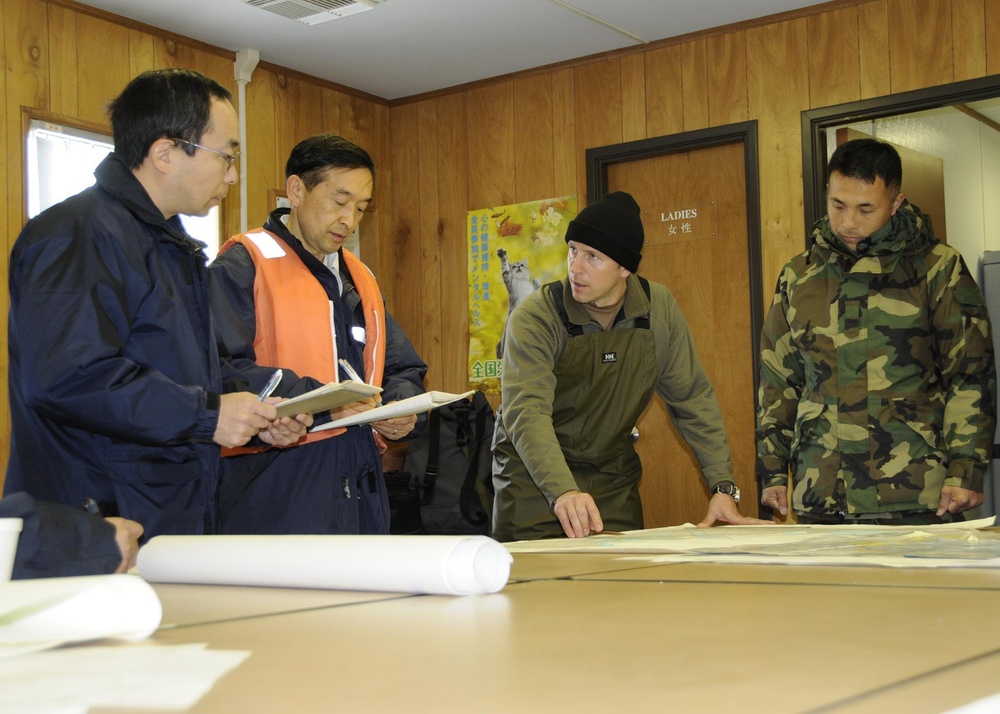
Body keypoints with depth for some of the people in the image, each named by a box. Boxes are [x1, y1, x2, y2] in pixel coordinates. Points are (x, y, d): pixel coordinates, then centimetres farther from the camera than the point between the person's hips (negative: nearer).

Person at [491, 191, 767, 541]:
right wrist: (563, 492, -48)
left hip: (613, 479, 4)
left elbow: (692, 400, -1)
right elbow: (527, 412, -32)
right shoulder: (534, 318, -20)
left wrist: (723, 487, -9)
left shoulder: (659, 309, -7)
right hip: (535, 479, -3)